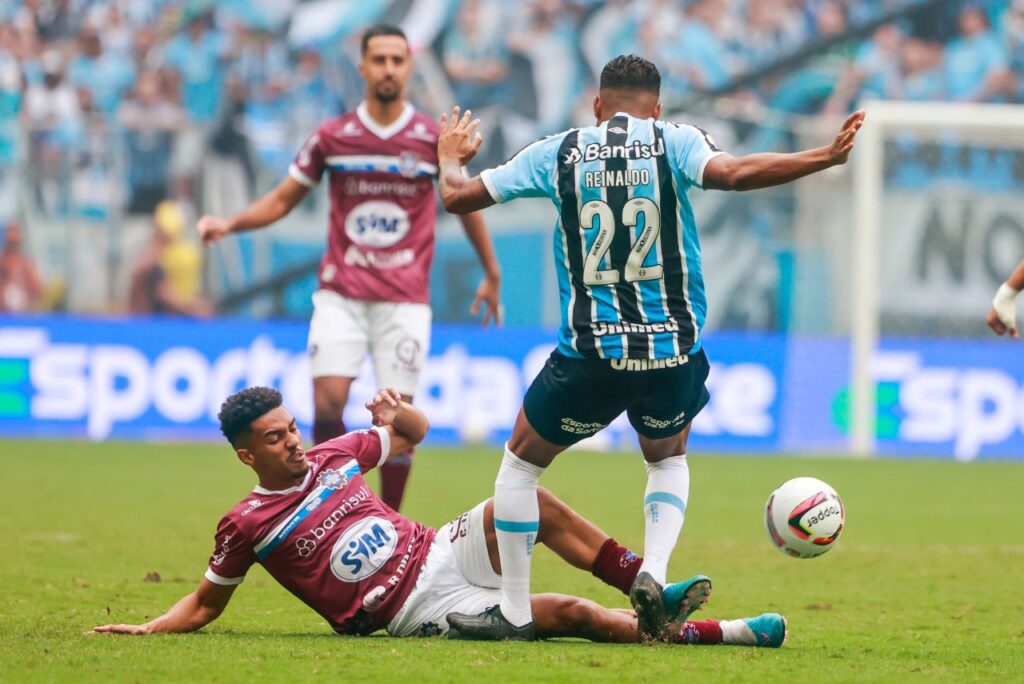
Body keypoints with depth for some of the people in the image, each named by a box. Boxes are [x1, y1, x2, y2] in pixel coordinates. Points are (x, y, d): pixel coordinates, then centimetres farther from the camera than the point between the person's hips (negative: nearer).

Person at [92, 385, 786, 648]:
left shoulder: (334, 457, 10)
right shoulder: (246, 526, -3)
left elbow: (414, 435, 23)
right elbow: (205, 604, 7)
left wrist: (400, 410, -1)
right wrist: (146, 629, -8)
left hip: (442, 552, 6)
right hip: (415, 611, -6)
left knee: (531, 501, -21)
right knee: (569, 614, -21)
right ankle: (696, 633, -20)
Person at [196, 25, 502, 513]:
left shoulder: (433, 139, 2)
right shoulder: (332, 137, 3)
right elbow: (283, 199, 12)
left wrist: (491, 275, 19)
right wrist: (229, 224, -4)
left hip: (405, 298, 0)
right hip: (341, 293, 0)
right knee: (328, 399, -14)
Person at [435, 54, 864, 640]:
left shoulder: (559, 152, 4)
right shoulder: (673, 142, 1)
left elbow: (459, 197, 9)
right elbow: (731, 172, -19)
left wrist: (451, 159, 31)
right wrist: (827, 157, -14)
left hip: (591, 352, -1)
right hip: (673, 353, 1)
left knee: (520, 464, 20)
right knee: (669, 459, 30)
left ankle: (515, 614, 18)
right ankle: (653, 573, 6)